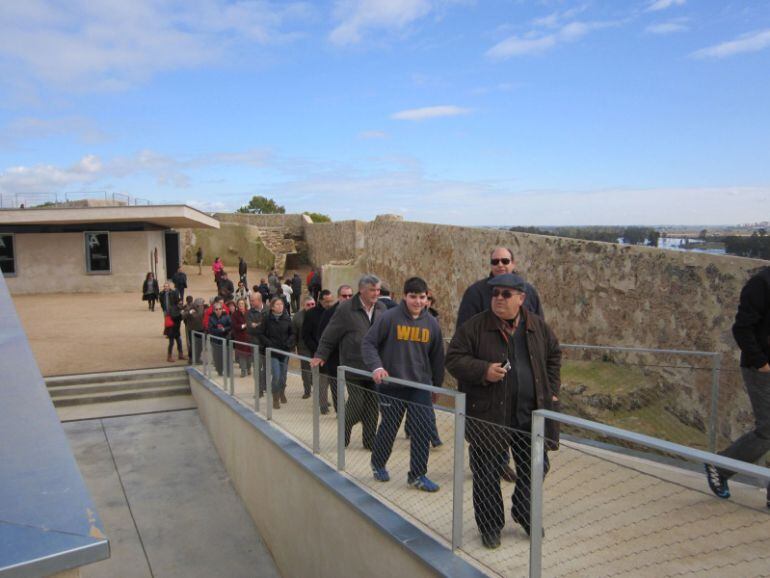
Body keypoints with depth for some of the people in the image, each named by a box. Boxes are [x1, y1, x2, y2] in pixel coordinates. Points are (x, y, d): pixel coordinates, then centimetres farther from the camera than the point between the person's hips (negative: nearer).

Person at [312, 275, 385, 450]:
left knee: (372, 406, 9)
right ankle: (344, 433, 25)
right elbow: (329, 336, -4)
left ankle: (370, 440, 23)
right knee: (356, 405, -1)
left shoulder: (381, 308, 6)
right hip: (354, 368, -4)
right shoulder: (346, 309, -9)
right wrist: (320, 356, -6)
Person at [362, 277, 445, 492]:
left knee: (423, 430, 0)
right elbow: (368, 343, -8)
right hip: (391, 385, -3)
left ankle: (417, 475, 16)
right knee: (389, 427, 11)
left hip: (420, 386, 3)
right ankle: (378, 464, 36)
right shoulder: (389, 317, -11)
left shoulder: (431, 323, 3)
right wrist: (376, 366, -22)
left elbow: (437, 356, 11)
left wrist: (437, 383, 16)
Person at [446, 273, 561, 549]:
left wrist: (551, 390, 9)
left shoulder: (538, 326, 5)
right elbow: (454, 358, -7)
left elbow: (554, 356, 17)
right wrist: (483, 370, -22)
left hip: (531, 414, 4)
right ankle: (490, 526, 27)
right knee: (487, 473, 6)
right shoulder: (475, 326, -8)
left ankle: (524, 514, 40)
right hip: (489, 415, -3)